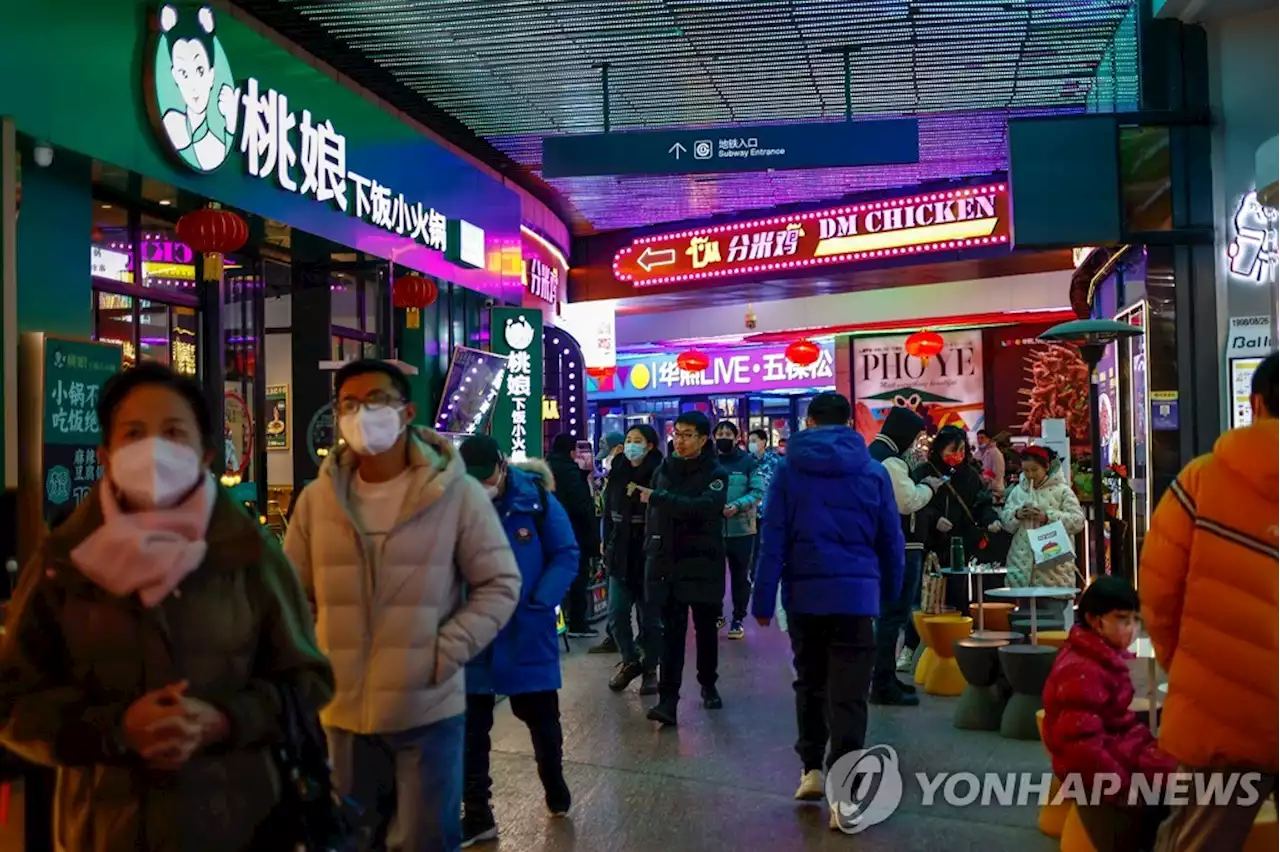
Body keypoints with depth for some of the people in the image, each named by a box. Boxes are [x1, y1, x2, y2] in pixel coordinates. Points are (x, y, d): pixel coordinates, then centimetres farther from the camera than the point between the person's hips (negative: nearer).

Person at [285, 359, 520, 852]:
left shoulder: (457, 493, -8)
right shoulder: (316, 499, 2)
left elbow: (500, 584, -4)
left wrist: (447, 653, -13)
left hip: (428, 708, -3)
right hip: (343, 709, 3)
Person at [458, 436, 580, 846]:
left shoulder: (536, 498, -11)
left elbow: (566, 555, -6)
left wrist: (539, 604, -16)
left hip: (527, 633, 0)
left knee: (541, 716, 18)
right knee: (470, 725, 11)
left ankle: (554, 784, 41)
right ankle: (476, 815, 28)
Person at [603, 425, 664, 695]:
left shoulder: (659, 474, -9)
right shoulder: (617, 473, 7)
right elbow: (609, 512, 12)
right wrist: (608, 549, 10)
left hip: (649, 556, -4)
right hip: (620, 556, 4)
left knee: (650, 617, 5)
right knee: (616, 615, 4)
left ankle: (650, 668, 21)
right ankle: (630, 661, 26)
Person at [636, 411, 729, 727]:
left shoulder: (716, 474, -5)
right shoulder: (664, 470, 8)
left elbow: (704, 507, -24)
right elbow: (652, 514, 15)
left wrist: (658, 498, -26)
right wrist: (651, 550, 7)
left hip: (703, 564, -2)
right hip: (667, 563, 2)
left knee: (706, 629, 13)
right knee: (671, 632, -4)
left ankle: (708, 685, 33)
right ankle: (667, 700, -8)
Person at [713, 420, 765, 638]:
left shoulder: (748, 461, -2)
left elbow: (758, 492, -7)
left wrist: (737, 506, -22)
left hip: (741, 528, -1)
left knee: (740, 576, 7)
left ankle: (738, 619, 19)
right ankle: (716, 614, 26)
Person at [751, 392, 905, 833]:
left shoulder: (790, 469, 2)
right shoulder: (873, 470, 4)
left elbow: (773, 540, -2)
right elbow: (891, 540, 8)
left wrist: (762, 600, 1)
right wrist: (890, 591, 21)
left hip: (804, 593, 1)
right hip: (856, 593, -1)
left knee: (810, 682, 20)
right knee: (849, 694, -2)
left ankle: (812, 768, 24)